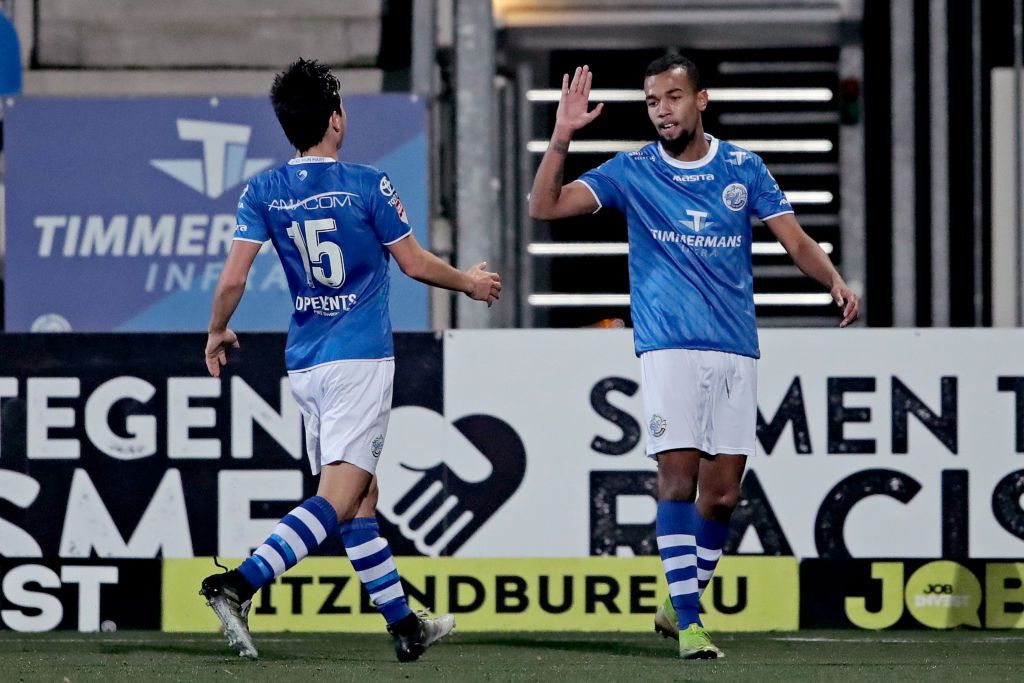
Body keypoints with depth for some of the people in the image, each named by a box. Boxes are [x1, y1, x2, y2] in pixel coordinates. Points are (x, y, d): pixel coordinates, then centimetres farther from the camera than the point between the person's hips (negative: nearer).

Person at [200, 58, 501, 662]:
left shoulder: (263, 192, 2)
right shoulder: (368, 185, -7)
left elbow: (233, 278, -1)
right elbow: (415, 263, 2)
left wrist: (218, 333, 17)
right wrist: (469, 283, 20)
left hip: (305, 363, 6)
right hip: (360, 360, -6)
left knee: (361, 498, 13)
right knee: (338, 500, -12)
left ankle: (406, 627, 18)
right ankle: (239, 585, -30)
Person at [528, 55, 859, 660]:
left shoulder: (744, 168, 8)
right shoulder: (633, 172, 4)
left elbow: (796, 241, 6)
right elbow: (546, 207, -3)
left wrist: (836, 281, -13)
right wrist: (562, 137, -15)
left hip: (736, 349, 2)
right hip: (669, 348, -2)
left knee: (723, 492, 3)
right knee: (678, 477, -12)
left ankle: (683, 600, 23)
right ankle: (689, 622, -10)